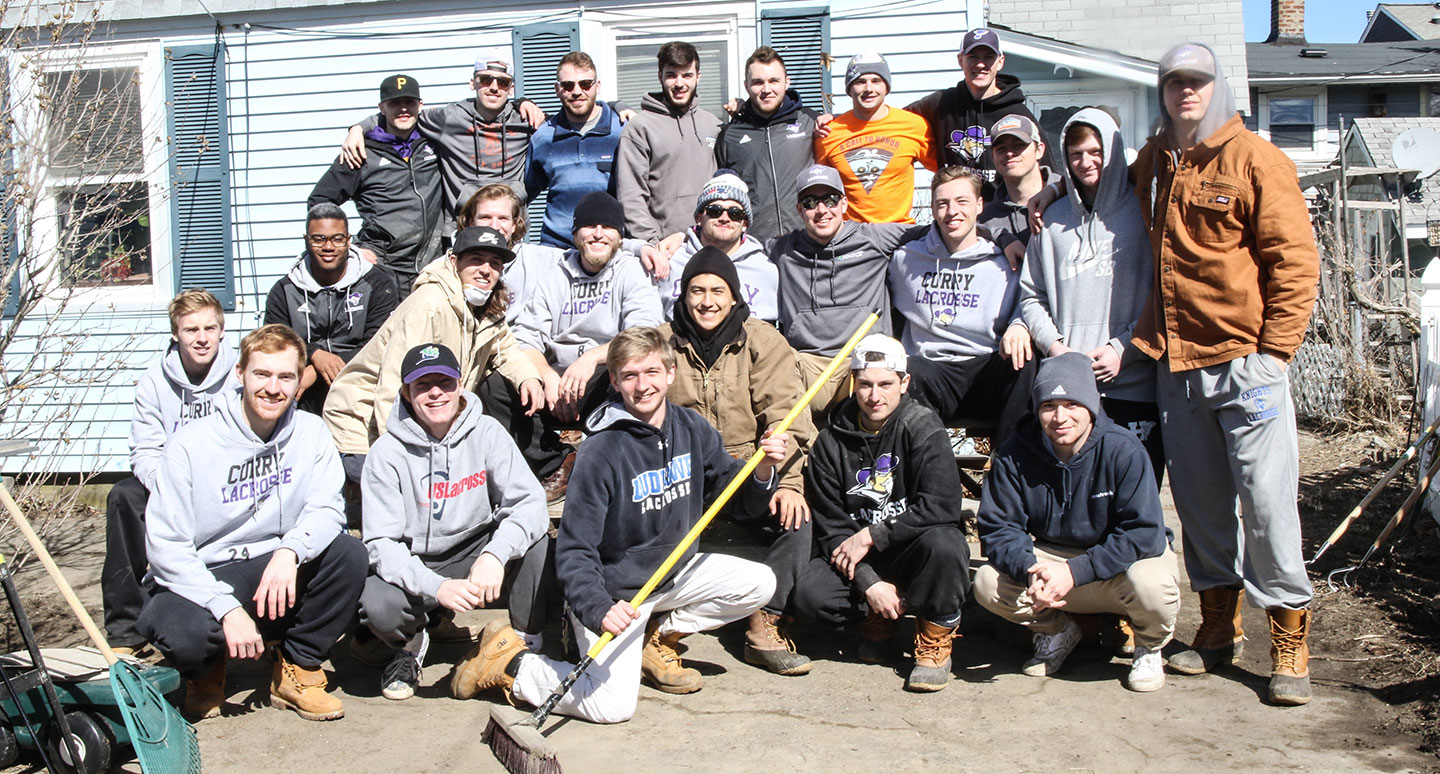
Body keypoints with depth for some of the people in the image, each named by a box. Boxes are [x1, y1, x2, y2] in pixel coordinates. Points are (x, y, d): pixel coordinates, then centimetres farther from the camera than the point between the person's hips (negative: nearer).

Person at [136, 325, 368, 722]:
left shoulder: (310, 432, -2)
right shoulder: (191, 443, -13)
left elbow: (326, 508, -11)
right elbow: (166, 545, -16)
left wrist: (290, 550, -34)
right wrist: (228, 609, -27)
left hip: (279, 574, 3)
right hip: (202, 578, -3)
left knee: (348, 553, -24)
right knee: (185, 634, -35)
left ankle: (298, 669, -2)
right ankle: (207, 670, 6)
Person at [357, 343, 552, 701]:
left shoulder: (486, 433, -9)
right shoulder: (387, 452, -12)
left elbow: (530, 502, -17)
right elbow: (381, 543, -18)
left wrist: (495, 555, -37)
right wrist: (436, 587, -35)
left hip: (476, 556, 1)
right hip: (415, 566, -1)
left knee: (533, 535, -27)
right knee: (378, 605, -32)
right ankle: (411, 644, 6)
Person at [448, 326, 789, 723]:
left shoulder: (692, 429, -4)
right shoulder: (602, 452, -22)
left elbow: (742, 499, 2)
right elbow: (574, 549, -22)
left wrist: (763, 469, -19)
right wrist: (598, 610, -37)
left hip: (675, 573, 6)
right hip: (614, 592, -6)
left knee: (759, 584, -9)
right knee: (613, 705, -20)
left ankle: (657, 637, 9)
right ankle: (510, 662, 4)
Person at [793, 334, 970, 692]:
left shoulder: (923, 428, -9)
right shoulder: (830, 442, -2)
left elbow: (940, 506, -21)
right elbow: (830, 527, -4)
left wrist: (870, 537, -20)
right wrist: (869, 584, -18)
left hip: (913, 552, -2)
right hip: (858, 560, 3)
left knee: (942, 542, -36)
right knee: (810, 593, -25)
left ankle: (935, 640, -7)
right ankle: (878, 621, 9)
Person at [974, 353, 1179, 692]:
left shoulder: (1123, 450, -21)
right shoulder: (1014, 456, -12)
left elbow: (1145, 534, -26)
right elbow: (999, 527, -11)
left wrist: (1075, 572, -32)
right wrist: (1031, 571, -32)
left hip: (1120, 562, -3)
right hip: (1053, 558, 3)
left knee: (1151, 583, -36)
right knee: (988, 583, -20)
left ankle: (1149, 647, 3)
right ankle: (1057, 630, 13)